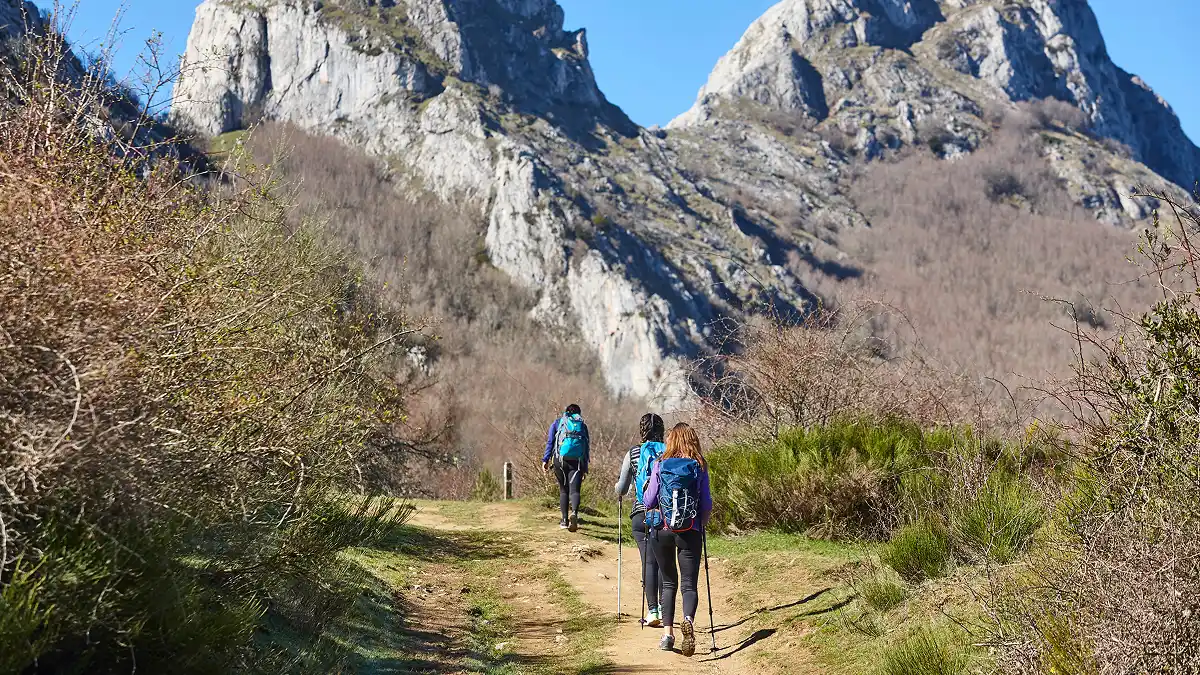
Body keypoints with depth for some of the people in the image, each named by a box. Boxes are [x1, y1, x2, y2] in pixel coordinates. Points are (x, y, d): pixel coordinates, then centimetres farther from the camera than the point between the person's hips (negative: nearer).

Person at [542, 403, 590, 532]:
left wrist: (546, 460, 4)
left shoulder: (557, 423, 14)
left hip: (560, 459, 0)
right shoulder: (583, 425, 16)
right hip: (577, 461, 0)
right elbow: (587, 448, 12)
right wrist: (585, 468, 13)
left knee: (563, 490, 13)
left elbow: (550, 442, 5)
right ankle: (574, 513, -31)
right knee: (574, 490, -4)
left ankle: (565, 520, 10)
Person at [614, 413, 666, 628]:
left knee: (649, 561, 0)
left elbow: (621, 489, 6)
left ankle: (652, 611, -6)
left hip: (641, 515, -1)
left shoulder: (633, 453, 0)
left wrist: (619, 490, 28)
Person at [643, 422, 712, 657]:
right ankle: (688, 620, -26)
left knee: (668, 582, 15)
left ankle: (667, 632, 8)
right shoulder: (699, 467, -2)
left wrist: (646, 489, 22)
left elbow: (649, 499, 0)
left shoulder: (660, 465, -2)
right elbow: (707, 504, 0)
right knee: (689, 584, 2)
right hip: (690, 531, -1)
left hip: (662, 529, 1)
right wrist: (702, 522, 18)